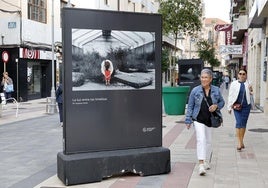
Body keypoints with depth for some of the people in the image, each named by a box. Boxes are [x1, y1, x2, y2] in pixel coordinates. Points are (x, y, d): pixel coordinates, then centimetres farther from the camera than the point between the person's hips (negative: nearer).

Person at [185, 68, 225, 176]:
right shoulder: (195, 91, -5)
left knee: (208, 141, 13)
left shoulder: (216, 90, 1)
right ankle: (201, 164, -20)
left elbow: (222, 102, 15)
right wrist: (188, 120, -2)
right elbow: (190, 106, 0)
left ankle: (206, 162, 32)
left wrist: (216, 106, -8)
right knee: (201, 139, -17)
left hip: (211, 120, 3)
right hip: (199, 120, -3)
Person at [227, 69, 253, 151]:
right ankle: (239, 142, -11)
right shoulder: (234, 84, 1)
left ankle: (241, 141, 22)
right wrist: (229, 107, 3)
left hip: (246, 106, 2)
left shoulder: (248, 84, 4)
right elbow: (230, 96, 3)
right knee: (238, 123, -12)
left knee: (243, 124, 9)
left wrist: (251, 91, -11)